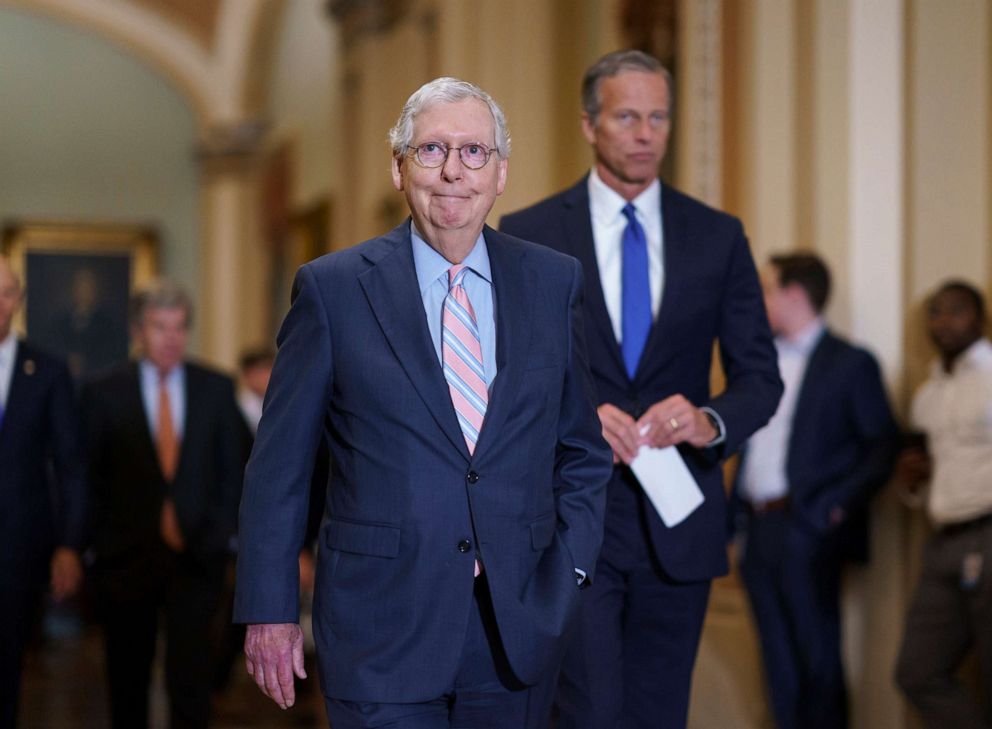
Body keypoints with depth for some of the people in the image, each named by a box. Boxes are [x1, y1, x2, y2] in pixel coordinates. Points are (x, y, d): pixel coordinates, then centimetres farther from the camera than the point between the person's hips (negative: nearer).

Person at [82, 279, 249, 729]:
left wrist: (219, 533, 3)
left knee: (189, 672, -11)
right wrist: (100, 540, -2)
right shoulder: (104, 394, 2)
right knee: (128, 679, 9)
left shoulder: (217, 389, 6)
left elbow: (233, 469, 10)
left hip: (196, 554, 0)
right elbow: (89, 477, 3)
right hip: (126, 556, 0)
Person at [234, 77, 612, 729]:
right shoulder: (333, 288, -2)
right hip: (382, 632, -2)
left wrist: (571, 572, 2)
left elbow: (583, 450, 12)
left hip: (520, 627, 3)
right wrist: (269, 612, -1)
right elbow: (279, 467, 1)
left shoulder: (555, 283, 5)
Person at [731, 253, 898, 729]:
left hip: (807, 530, -6)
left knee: (816, 661, -1)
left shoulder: (849, 363, -2)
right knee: (779, 663, 10)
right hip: (758, 529, 6)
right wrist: (737, 511, 7)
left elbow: (883, 445, -5)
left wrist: (838, 505, -14)